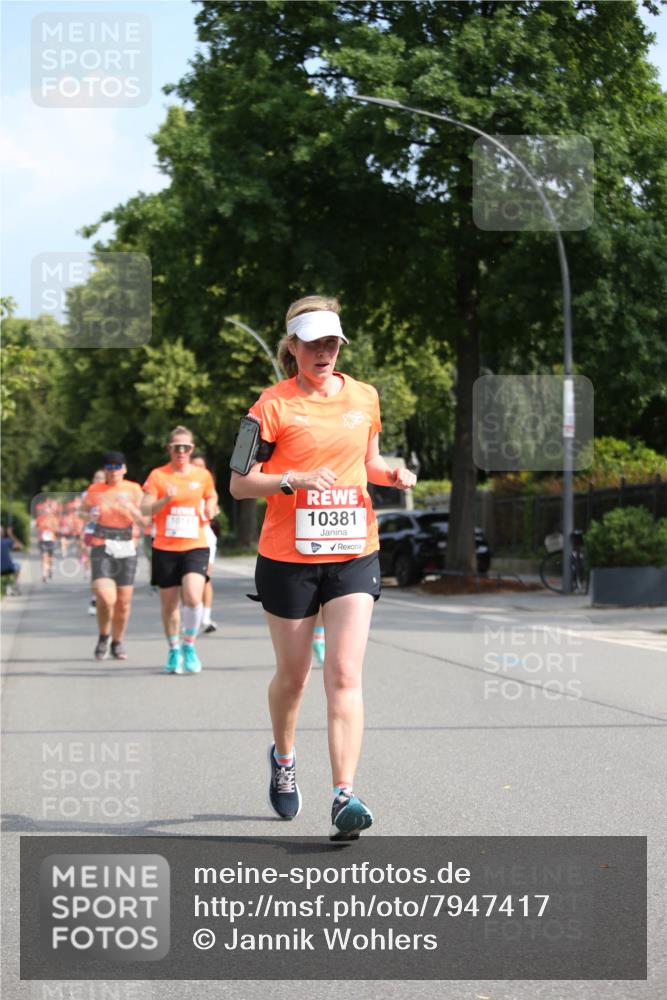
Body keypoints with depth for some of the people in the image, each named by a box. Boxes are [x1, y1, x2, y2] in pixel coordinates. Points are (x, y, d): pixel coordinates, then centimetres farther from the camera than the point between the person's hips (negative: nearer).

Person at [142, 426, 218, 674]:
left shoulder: (202, 475, 6)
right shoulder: (158, 475, 0)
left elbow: (212, 498, 22)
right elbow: (145, 509, -7)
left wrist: (210, 510, -1)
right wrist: (165, 500, -24)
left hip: (195, 547, 0)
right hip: (165, 549, 0)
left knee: (193, 597, -20)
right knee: (169, 604, 6)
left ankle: (189, 646, 1)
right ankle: (174, 651, 25)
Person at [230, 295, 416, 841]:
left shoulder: (364, 397, 8)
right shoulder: (273, 405, -5)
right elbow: (239, 483, -5)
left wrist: (393, 473, 1)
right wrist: (294, 480, -21)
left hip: (353, 554, 2)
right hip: (288, 557, -2)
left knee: (345, 674, -11)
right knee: (293, 674, 10)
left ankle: (345, 797, -16)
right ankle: (283, 759, 40)